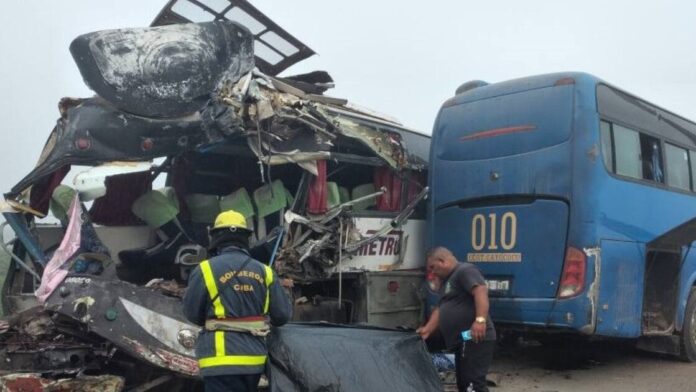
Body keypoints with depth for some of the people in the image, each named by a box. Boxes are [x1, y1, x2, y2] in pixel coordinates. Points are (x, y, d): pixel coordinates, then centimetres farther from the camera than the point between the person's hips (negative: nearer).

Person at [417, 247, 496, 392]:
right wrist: (427, 330, 11)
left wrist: (480, 320, -35)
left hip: (475, 338, -11)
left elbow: (481, 291, -23)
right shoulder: (448, 281, 24)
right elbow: (440, 309, 23)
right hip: (462, 341, 11)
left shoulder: (465, 270, -8)